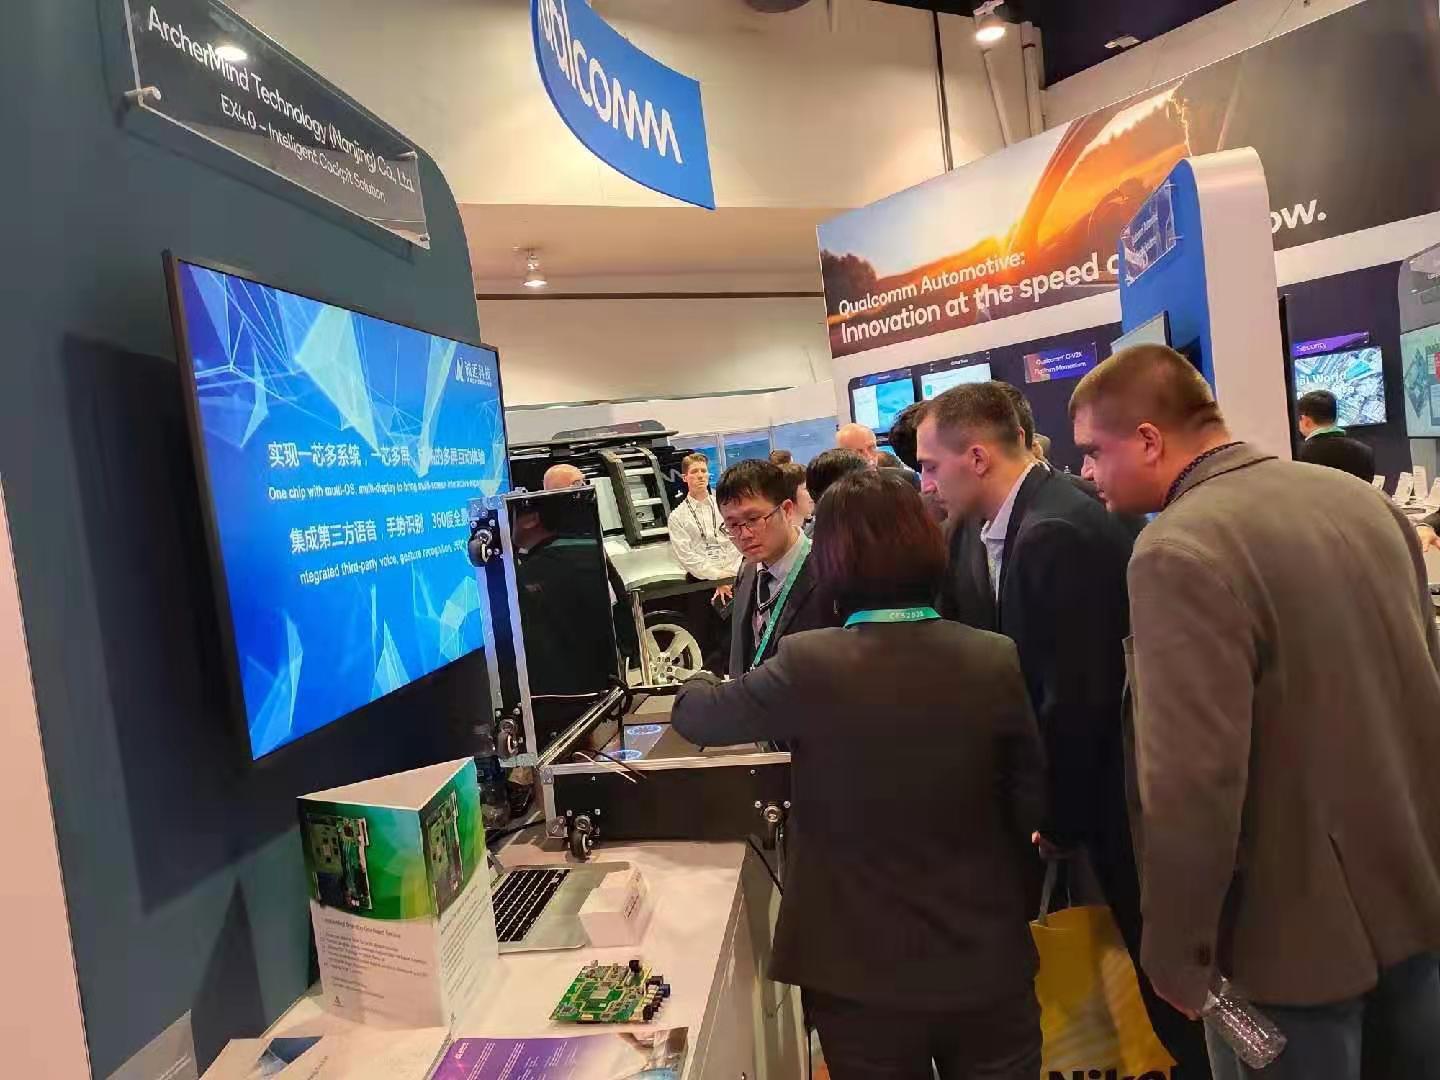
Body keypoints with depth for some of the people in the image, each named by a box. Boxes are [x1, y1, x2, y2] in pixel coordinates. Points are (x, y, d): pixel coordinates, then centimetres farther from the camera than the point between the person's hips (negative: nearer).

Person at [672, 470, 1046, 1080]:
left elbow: (697, 717, -3)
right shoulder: (995, 660, -13)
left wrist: (697, 685, 19)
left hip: (862, 976, -1)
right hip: (989, 963, 2)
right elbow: (1031, 805, -1)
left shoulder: (809, 666, -20)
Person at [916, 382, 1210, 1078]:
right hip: (1093, 778, 9)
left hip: (1117, 788, -9)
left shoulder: (1057, 532, -28)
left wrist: (1058, 820, -15)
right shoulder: (989, 527, 2)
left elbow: (1075, 697, -26)